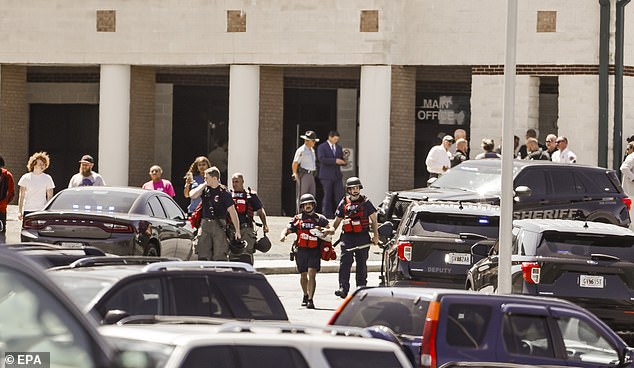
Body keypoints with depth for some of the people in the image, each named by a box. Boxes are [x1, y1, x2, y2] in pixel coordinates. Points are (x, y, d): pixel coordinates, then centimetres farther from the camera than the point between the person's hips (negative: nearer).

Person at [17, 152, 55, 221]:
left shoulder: (47, 178, 5)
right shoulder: (26, 178, 5)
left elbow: (50, 197, 7)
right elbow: (21, 196, 6)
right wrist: (19, 211, 0)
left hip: (42, 210, 0)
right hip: (28, 211, 0)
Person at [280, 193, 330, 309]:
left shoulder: (320, 219, 7)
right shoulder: (298, 219, 10)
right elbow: (288, 229, 5)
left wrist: (322, 229, -15)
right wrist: (283, 235, -18)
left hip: (315, 251, -2)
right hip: (301, 251, 2)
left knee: (311, 274, -15)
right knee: (303, 275, 13)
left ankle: (310, 300, -18)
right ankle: (306, 296, 35)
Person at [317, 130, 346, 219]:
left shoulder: (339, 148, 17)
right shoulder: (322, 147, -1)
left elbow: (341, 161, 18)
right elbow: (322, 159, -17)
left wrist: (344, 161, -8)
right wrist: (335, 161, -25)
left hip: (337, 176, 5)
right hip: (326, 176, -5)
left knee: (340, 195, -3)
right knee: (328, 196, -2)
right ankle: (327, 214, 4)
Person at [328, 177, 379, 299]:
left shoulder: (365, 202, 6)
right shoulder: (344, 203, 12)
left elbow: (374, 220, 9)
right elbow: (338, 219, 20)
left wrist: (376, 235, 2)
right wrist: (332, 229, 0)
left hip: (362, 237, -1)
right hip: (347, 237, 1)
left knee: (361, 264, 6)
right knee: (345, 263, -12)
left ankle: (361, 287, 15)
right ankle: (343, 288, -17)